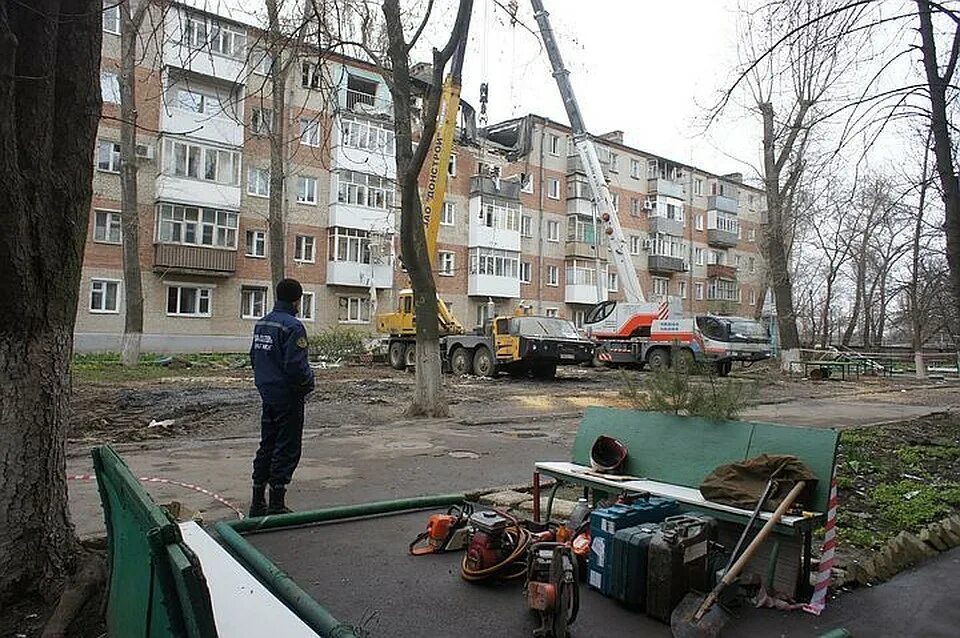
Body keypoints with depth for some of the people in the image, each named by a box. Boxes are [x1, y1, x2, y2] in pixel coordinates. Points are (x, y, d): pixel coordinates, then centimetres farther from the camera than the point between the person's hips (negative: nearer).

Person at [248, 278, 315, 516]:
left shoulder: (262, 323, 9)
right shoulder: (292, 326, -18)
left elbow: (254, 356, 15)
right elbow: (295, 365, -23)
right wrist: (308, 382, -6)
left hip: (267, 394, 9)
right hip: (288, 397, -9)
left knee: (267, 446, 17)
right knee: (286, 450, 1)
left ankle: (258, 503, 26)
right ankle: (276, 505, 7)